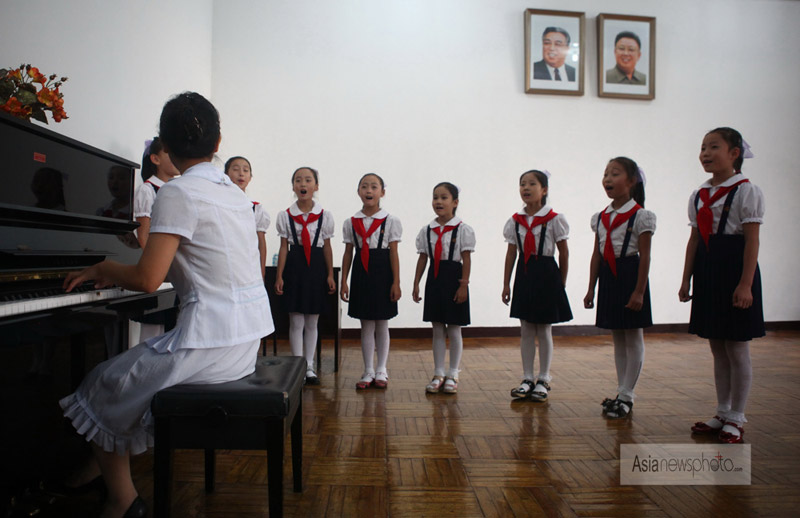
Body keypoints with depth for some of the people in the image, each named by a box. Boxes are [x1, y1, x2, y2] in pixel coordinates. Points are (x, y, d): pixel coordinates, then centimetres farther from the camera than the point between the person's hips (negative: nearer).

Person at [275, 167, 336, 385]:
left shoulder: (325, 216, 2)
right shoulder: (285, 216, 2)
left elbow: (327, 247, 6)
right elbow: (284, 247, 3)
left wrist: (330, 275, 4)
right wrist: (279, 276, -1)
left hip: (317, 266, 1)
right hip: (294, 266, 0)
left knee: (312, 322, 8)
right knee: (296, 321, 1)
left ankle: (310, 367, 20)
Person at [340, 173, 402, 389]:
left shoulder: (391, 221, -1)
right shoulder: (351, 223, 5)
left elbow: (393, 253, -3)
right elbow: (348, 253, 8)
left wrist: (396, 283, -6)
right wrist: (343, 281, 4)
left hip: (382, 272, -2)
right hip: (361, 273, 2)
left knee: (382, 324, 7)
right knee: (366, 325, 7)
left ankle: (381, 371, 20)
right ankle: (368, 371, 18)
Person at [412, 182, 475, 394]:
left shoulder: (463, 229, -5)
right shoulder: (427, 230, 7)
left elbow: (466, 259, -7)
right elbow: (422, 258, 9)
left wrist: (463, 285, -13)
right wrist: (416, 284, 7)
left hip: (453, 278, -4)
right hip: (434, 279, 4)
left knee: (453, 330, 5)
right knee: (437, 330, 10)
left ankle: (453, 375, 17)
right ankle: (438, 374, 19)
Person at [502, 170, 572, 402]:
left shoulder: (554, 219, -6)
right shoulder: (515, 220, 5)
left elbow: (563, 253, -1)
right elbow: (511, 253, 8)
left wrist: (561, 283, 1)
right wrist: (506, 284, 7)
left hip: (546, 274, -4)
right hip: (524, 275, 4)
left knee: (543, 330, 5)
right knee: (525, 331, 8)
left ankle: (543, 380, 17)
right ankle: (527, 379, 18)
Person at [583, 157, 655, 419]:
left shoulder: (641, 216, -8)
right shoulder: (601, 217, 9)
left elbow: (645, 256, -11)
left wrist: (639, 291, -16)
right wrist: (591, 289, 11)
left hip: (629, 274, -6)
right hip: (608, 276, 6)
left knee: (633, 338, 3)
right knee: (617, 338, 13)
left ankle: (626, 395, 11)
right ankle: (623, 392, 24)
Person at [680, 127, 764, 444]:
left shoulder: (746, 191, -8)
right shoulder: (699, 196, 11)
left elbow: (752, 240, -13)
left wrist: (745, 284, -19)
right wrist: (686, 280, 10)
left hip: (734, 268, -7)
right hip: (707, 271, 7)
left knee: (737, 349, 2)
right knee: (717, 350, 13)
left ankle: (736, 419, 16)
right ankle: (722, 414, 25)